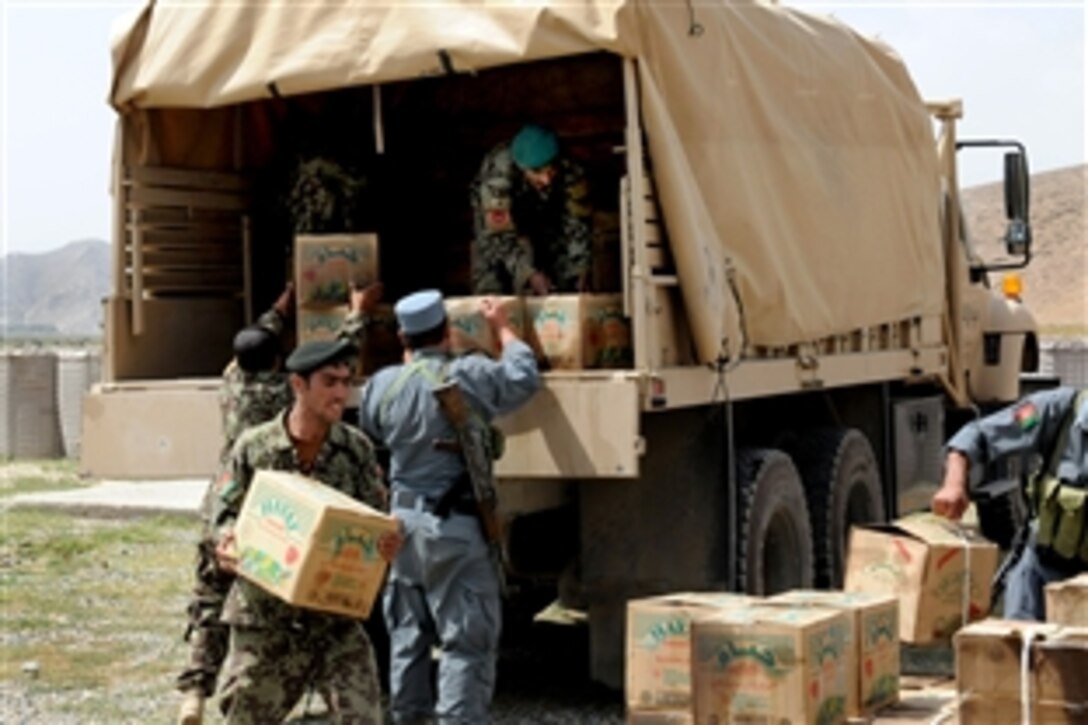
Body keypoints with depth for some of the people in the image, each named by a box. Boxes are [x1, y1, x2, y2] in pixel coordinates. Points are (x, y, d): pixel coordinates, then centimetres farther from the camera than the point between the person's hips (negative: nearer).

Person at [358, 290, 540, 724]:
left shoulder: (382, 385, 0)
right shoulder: (471, 376, -11)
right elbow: (525, 377, 6)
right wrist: (502, 327, 22)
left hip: (403, 523, 5)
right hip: (456, 526, -5)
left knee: (407, 632, 18)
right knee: (468, 639, -1)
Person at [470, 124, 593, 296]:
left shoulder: (569, 171, -35)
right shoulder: (498, 177, -42)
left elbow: (577, 221, -28)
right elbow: (502, 235, -40)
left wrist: (581, 268, -37)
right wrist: (530, 273, -48)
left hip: (544, 210, 3)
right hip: (500, 207, -2)